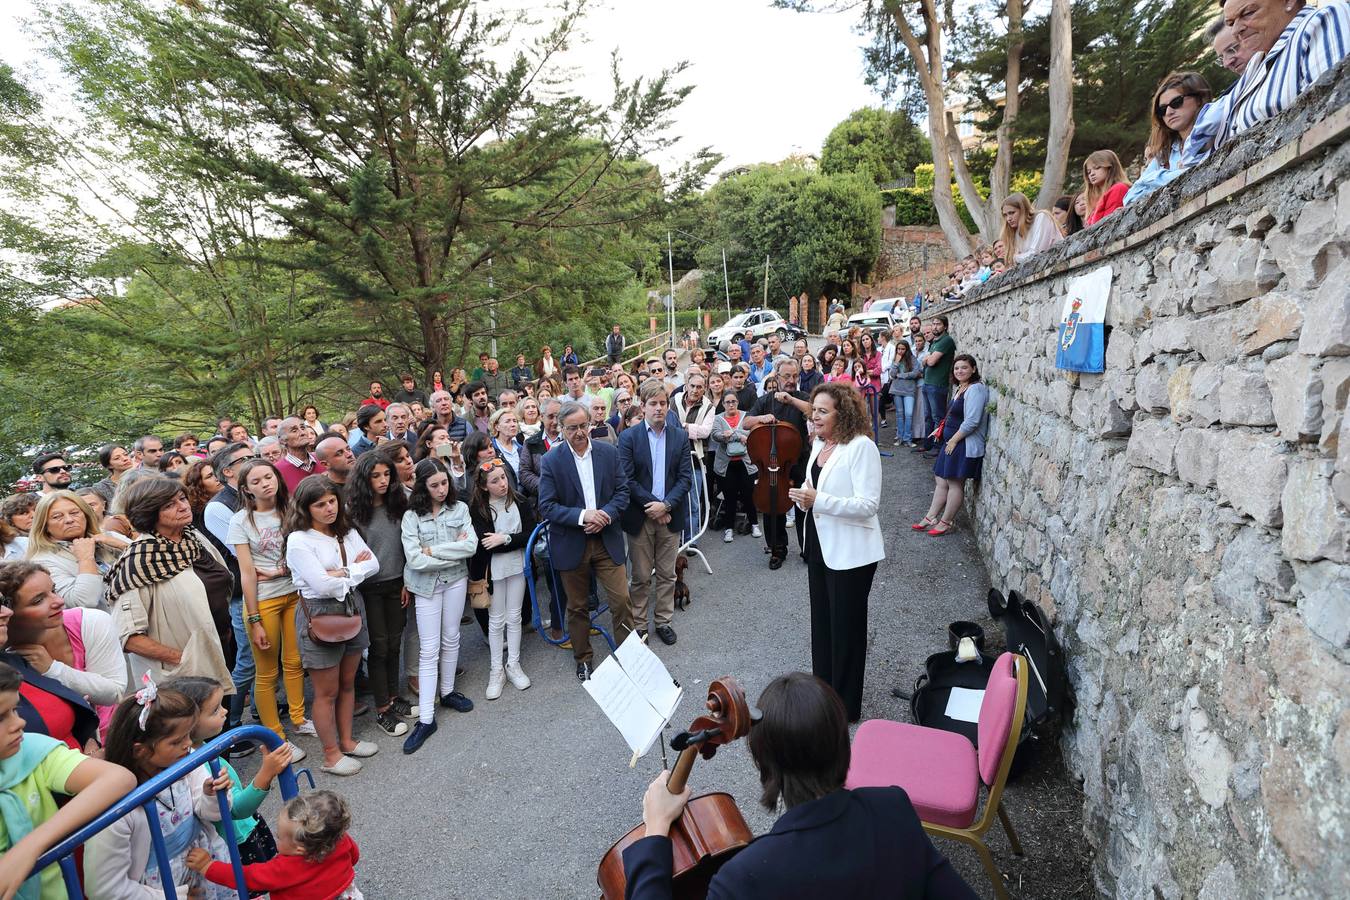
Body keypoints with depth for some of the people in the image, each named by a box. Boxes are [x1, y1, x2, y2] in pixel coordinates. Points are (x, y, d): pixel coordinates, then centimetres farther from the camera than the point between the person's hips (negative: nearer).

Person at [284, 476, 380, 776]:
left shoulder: (347, 532, 5)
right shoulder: (299, 540, -16)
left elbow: (373, 563, -3)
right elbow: (323, 585, -22)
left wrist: (342, 573, -16)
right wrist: (356, 569, -10)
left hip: (352, 609, 6)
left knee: (347, 683, 18)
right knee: (327, 692, 8)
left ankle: (346, 741, 35)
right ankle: (331, 755, 24)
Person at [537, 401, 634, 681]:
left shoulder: (609, 453, -1)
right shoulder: (551, 460, -8)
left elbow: (622, 491, 1)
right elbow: (546, 507, -11)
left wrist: (606, 515, -17)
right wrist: (582, 515, -23)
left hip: (607, 539, 1)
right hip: (571, 543, -1)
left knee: (621, 599, 0)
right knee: (577, 606, 13)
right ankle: (583, 659, 33)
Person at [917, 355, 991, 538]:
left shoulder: (975, 389, -17)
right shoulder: (960, 388, 14)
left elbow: (972, 421, -23)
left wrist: (954, 440, -17)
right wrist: (943, 429, 13)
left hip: (965, 444, -10)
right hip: (952, 442, 10)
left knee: (955, 483, 0)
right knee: (941, 480, 12)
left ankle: (945, 522, 10)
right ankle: (931, 517, 20)